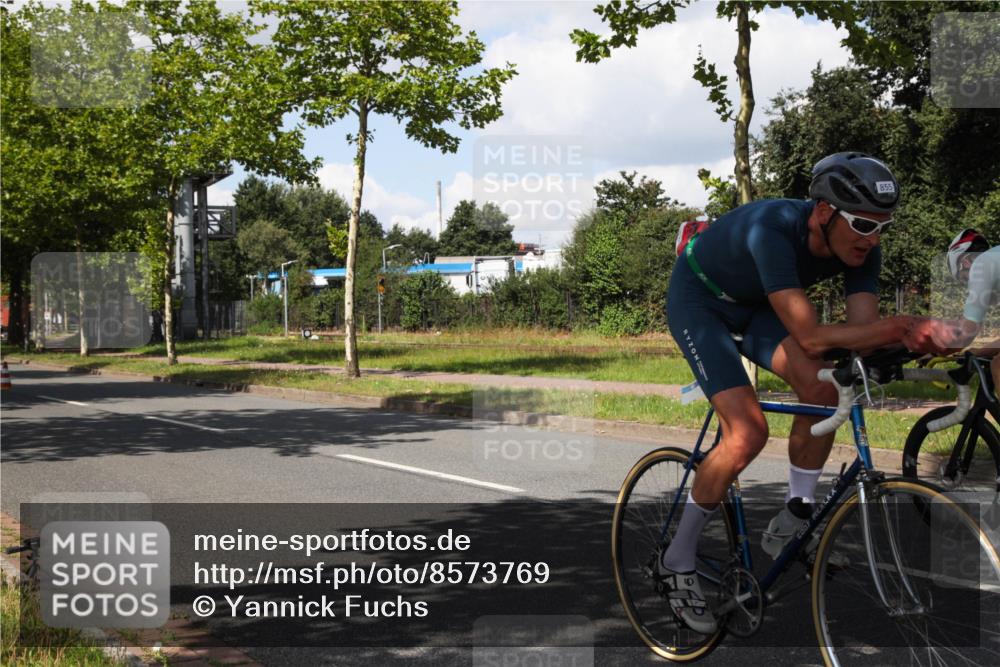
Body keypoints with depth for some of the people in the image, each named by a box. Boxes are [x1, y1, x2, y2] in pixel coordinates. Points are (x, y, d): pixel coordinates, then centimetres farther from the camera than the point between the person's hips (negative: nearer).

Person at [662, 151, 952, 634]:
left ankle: (793, 521, 1)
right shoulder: (774, 228, -39)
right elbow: (811, 338, -40)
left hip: (753, 305, 6)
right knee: (747, 434, -21)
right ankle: (676, 563, -4)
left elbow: (862, 330, -23)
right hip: (698, 299, -6)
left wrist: (909, 336, -44)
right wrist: (899, 325, -46)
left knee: (823, 387, -19)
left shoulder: (860, 248, -19)